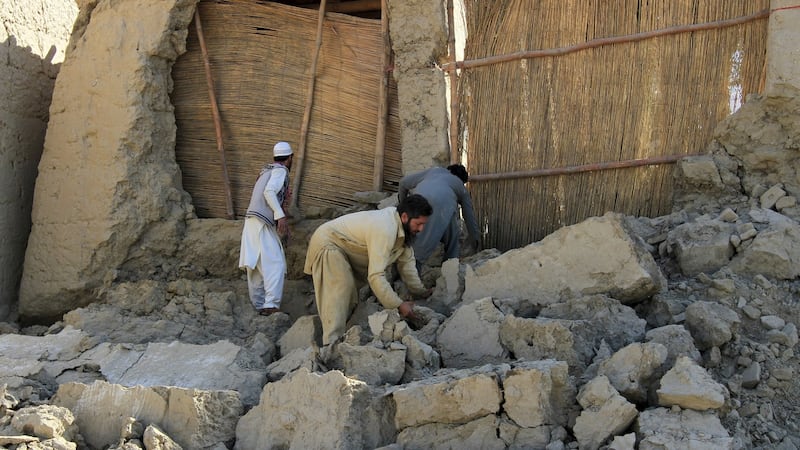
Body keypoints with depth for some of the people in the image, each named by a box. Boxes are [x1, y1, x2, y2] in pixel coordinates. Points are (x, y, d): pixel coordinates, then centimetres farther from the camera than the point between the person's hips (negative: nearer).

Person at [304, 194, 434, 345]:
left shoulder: (402, 225, -6)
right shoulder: (385, 230, -36)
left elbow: (406, 261, 3)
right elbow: (375, 276, -39)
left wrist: (421, 292, 2)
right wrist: (399, 305, -35)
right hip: (327, 243, -10)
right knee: (340, 290, -21)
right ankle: (332, 343, -24)